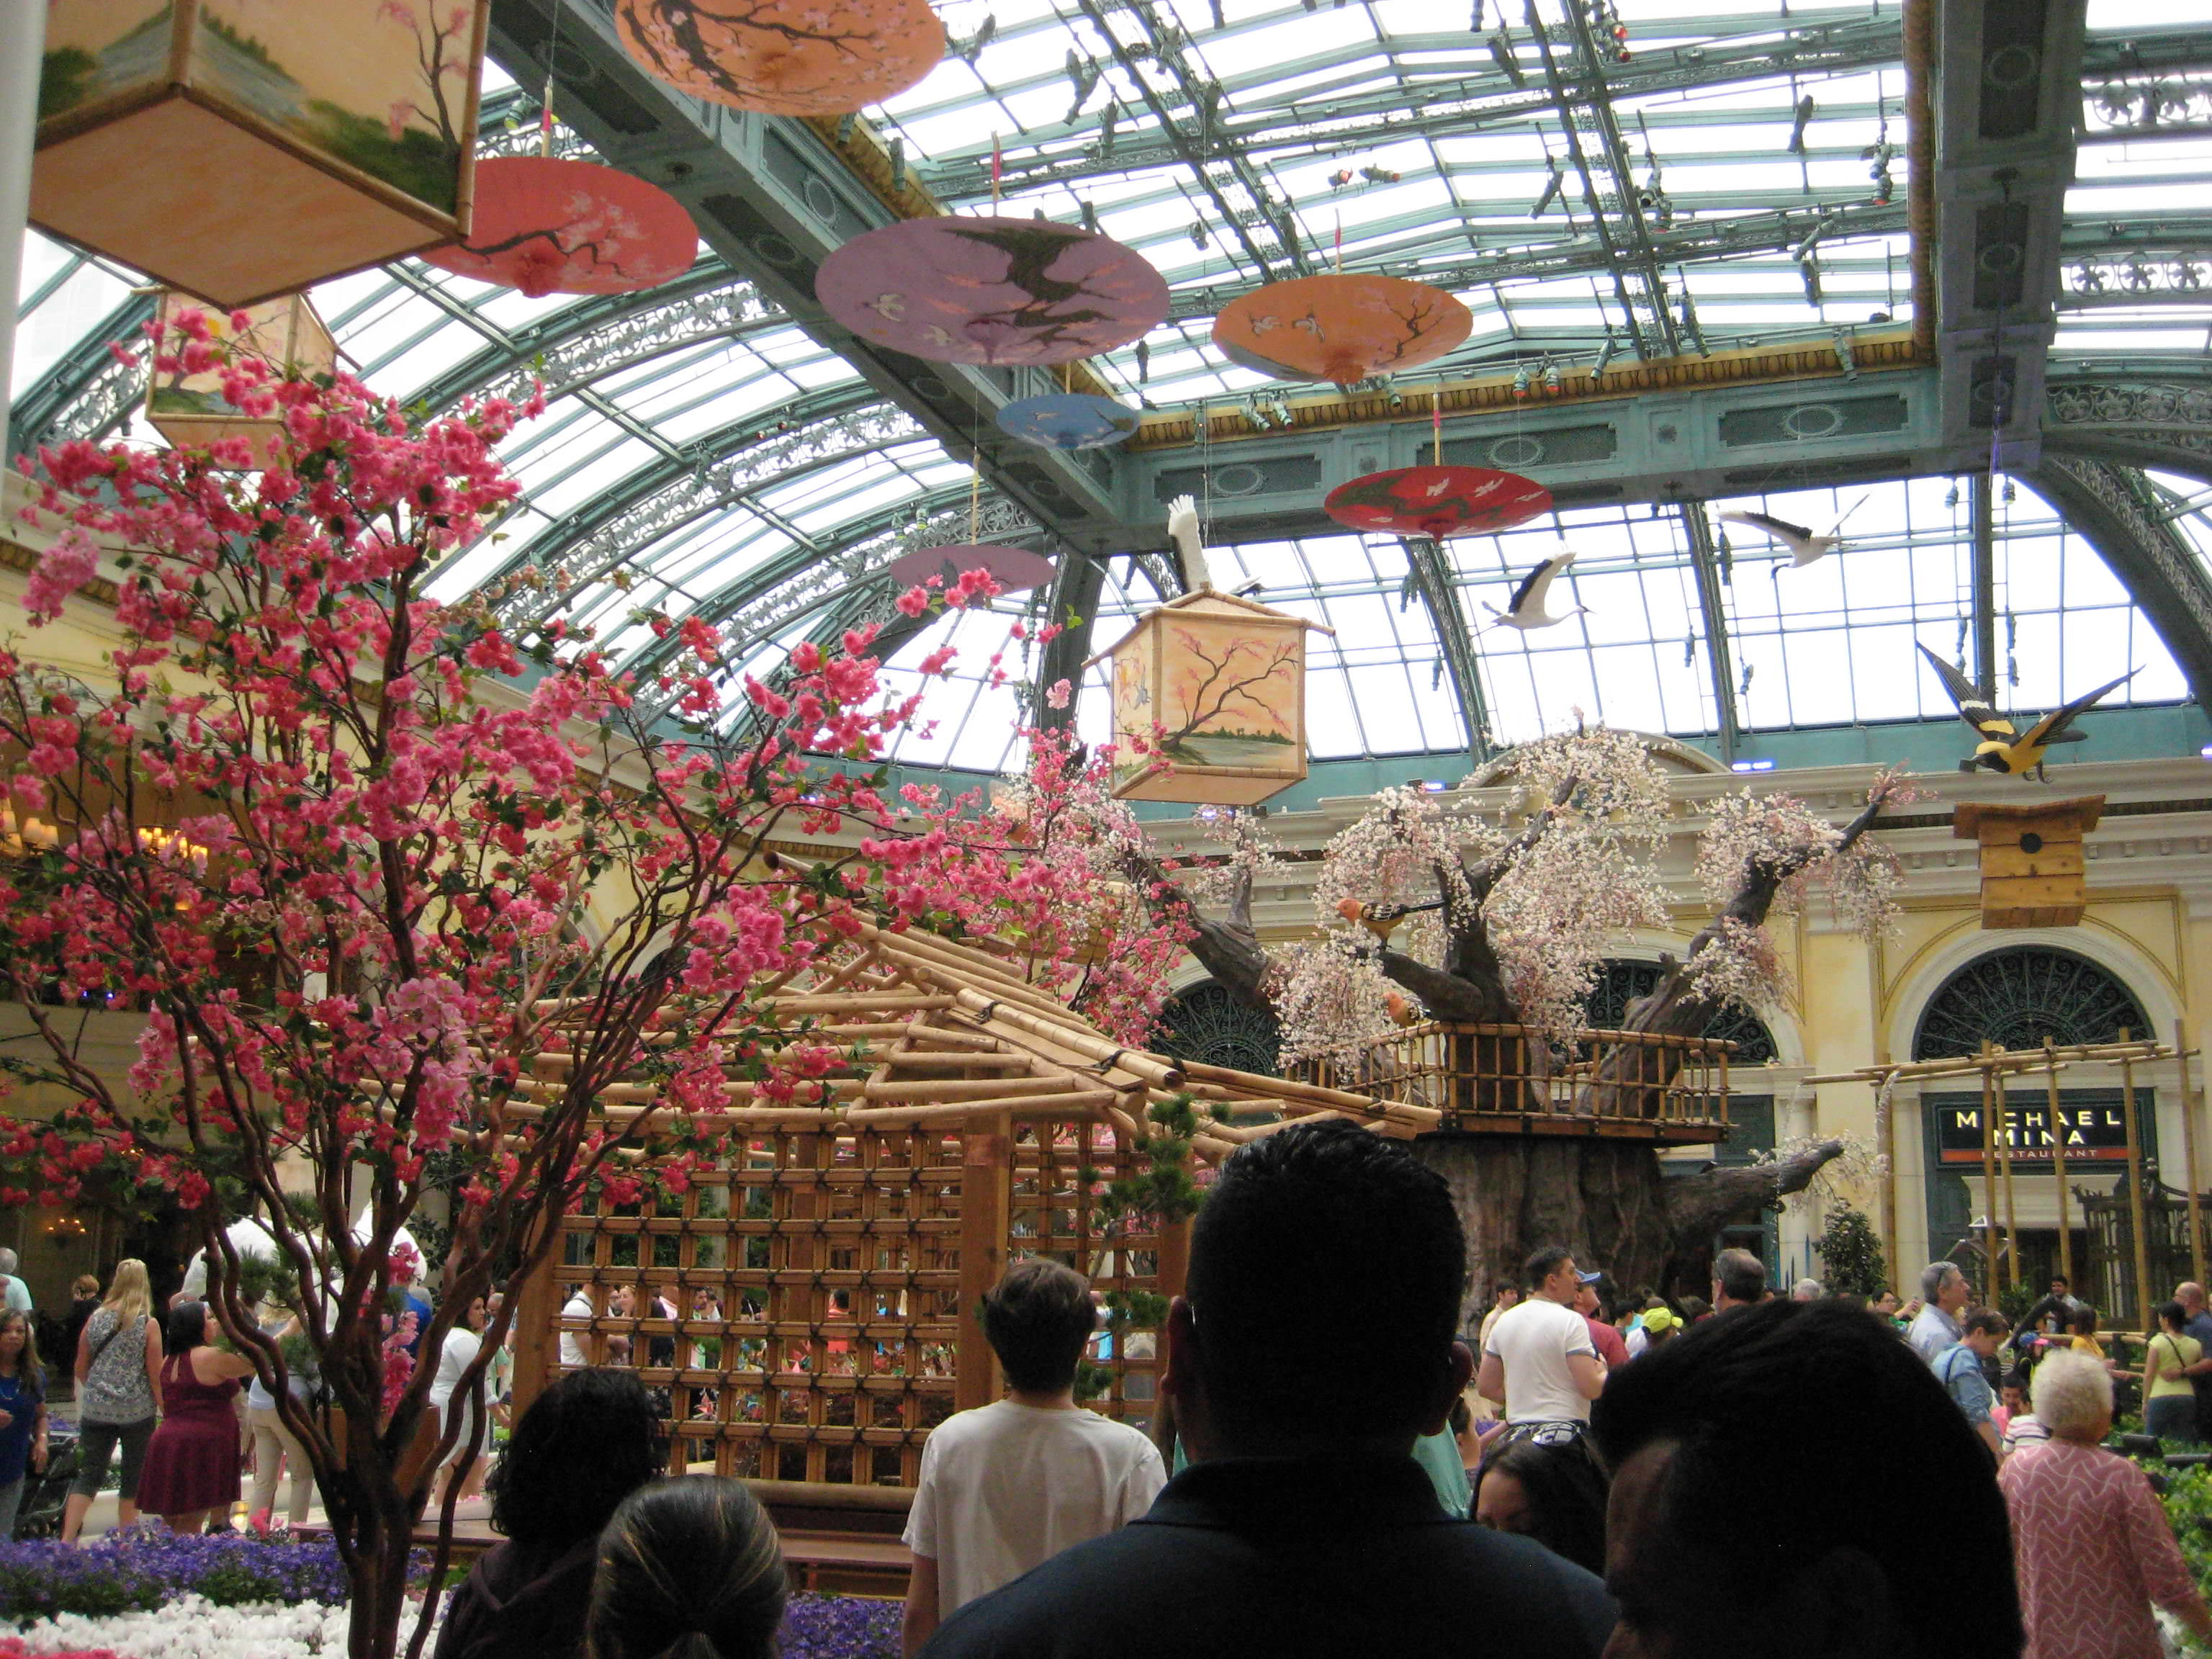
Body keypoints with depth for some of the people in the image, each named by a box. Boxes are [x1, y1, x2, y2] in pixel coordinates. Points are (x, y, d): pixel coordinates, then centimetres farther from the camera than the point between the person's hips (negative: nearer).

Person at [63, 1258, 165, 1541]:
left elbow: (81, 1368, 9)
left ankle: (67, 1539, -4)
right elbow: (156, 1375, -8)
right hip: (137, 1411, -2)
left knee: (89, 1474, 9)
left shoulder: (96, 1318, 0)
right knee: (133, 1479, 10)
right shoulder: (148, 1324, -9)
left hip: (96, 1410, 3)